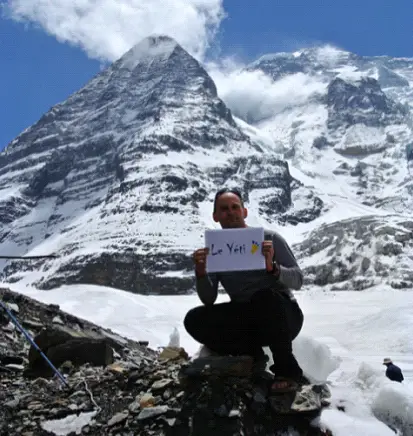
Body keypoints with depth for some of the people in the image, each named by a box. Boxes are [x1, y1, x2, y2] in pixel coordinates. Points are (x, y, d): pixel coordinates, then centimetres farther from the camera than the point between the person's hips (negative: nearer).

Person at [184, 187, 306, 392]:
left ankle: (287, 368, -17)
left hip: (284, 316, -3)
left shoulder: (269, 238, -6)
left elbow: (297, 280, -11)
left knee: (264, 296, -38)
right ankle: (252, 354, -5)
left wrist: (273, 267, -32)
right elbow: (208, 300, -3)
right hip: (247, 320, 3)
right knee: (194, 320, -17)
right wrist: (201, 273, -22)